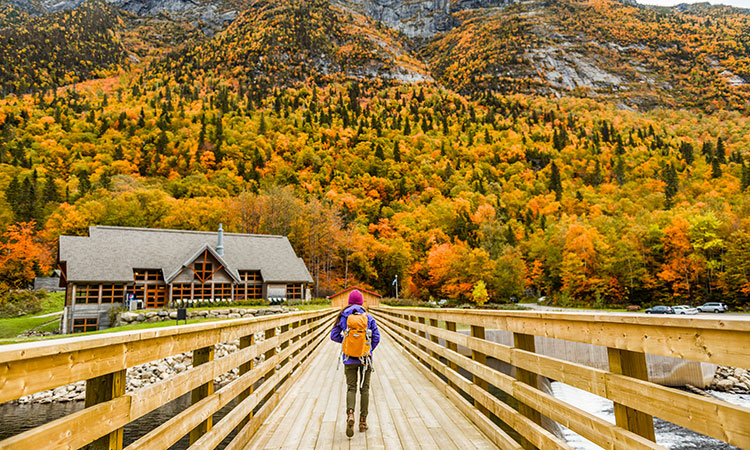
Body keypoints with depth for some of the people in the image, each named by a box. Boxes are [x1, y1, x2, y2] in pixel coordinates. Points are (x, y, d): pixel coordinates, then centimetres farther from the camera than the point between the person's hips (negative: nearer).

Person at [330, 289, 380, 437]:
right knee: (364, 388, 12)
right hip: (365, 358, 0)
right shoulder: (368, 317, -3)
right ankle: (363, 420, 14)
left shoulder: (343, 317, -2)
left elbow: (334, 336, 1)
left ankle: (350, 414, -16)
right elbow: (376, 337, -4)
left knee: (351, 387, 8)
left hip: (349, 358, 0)